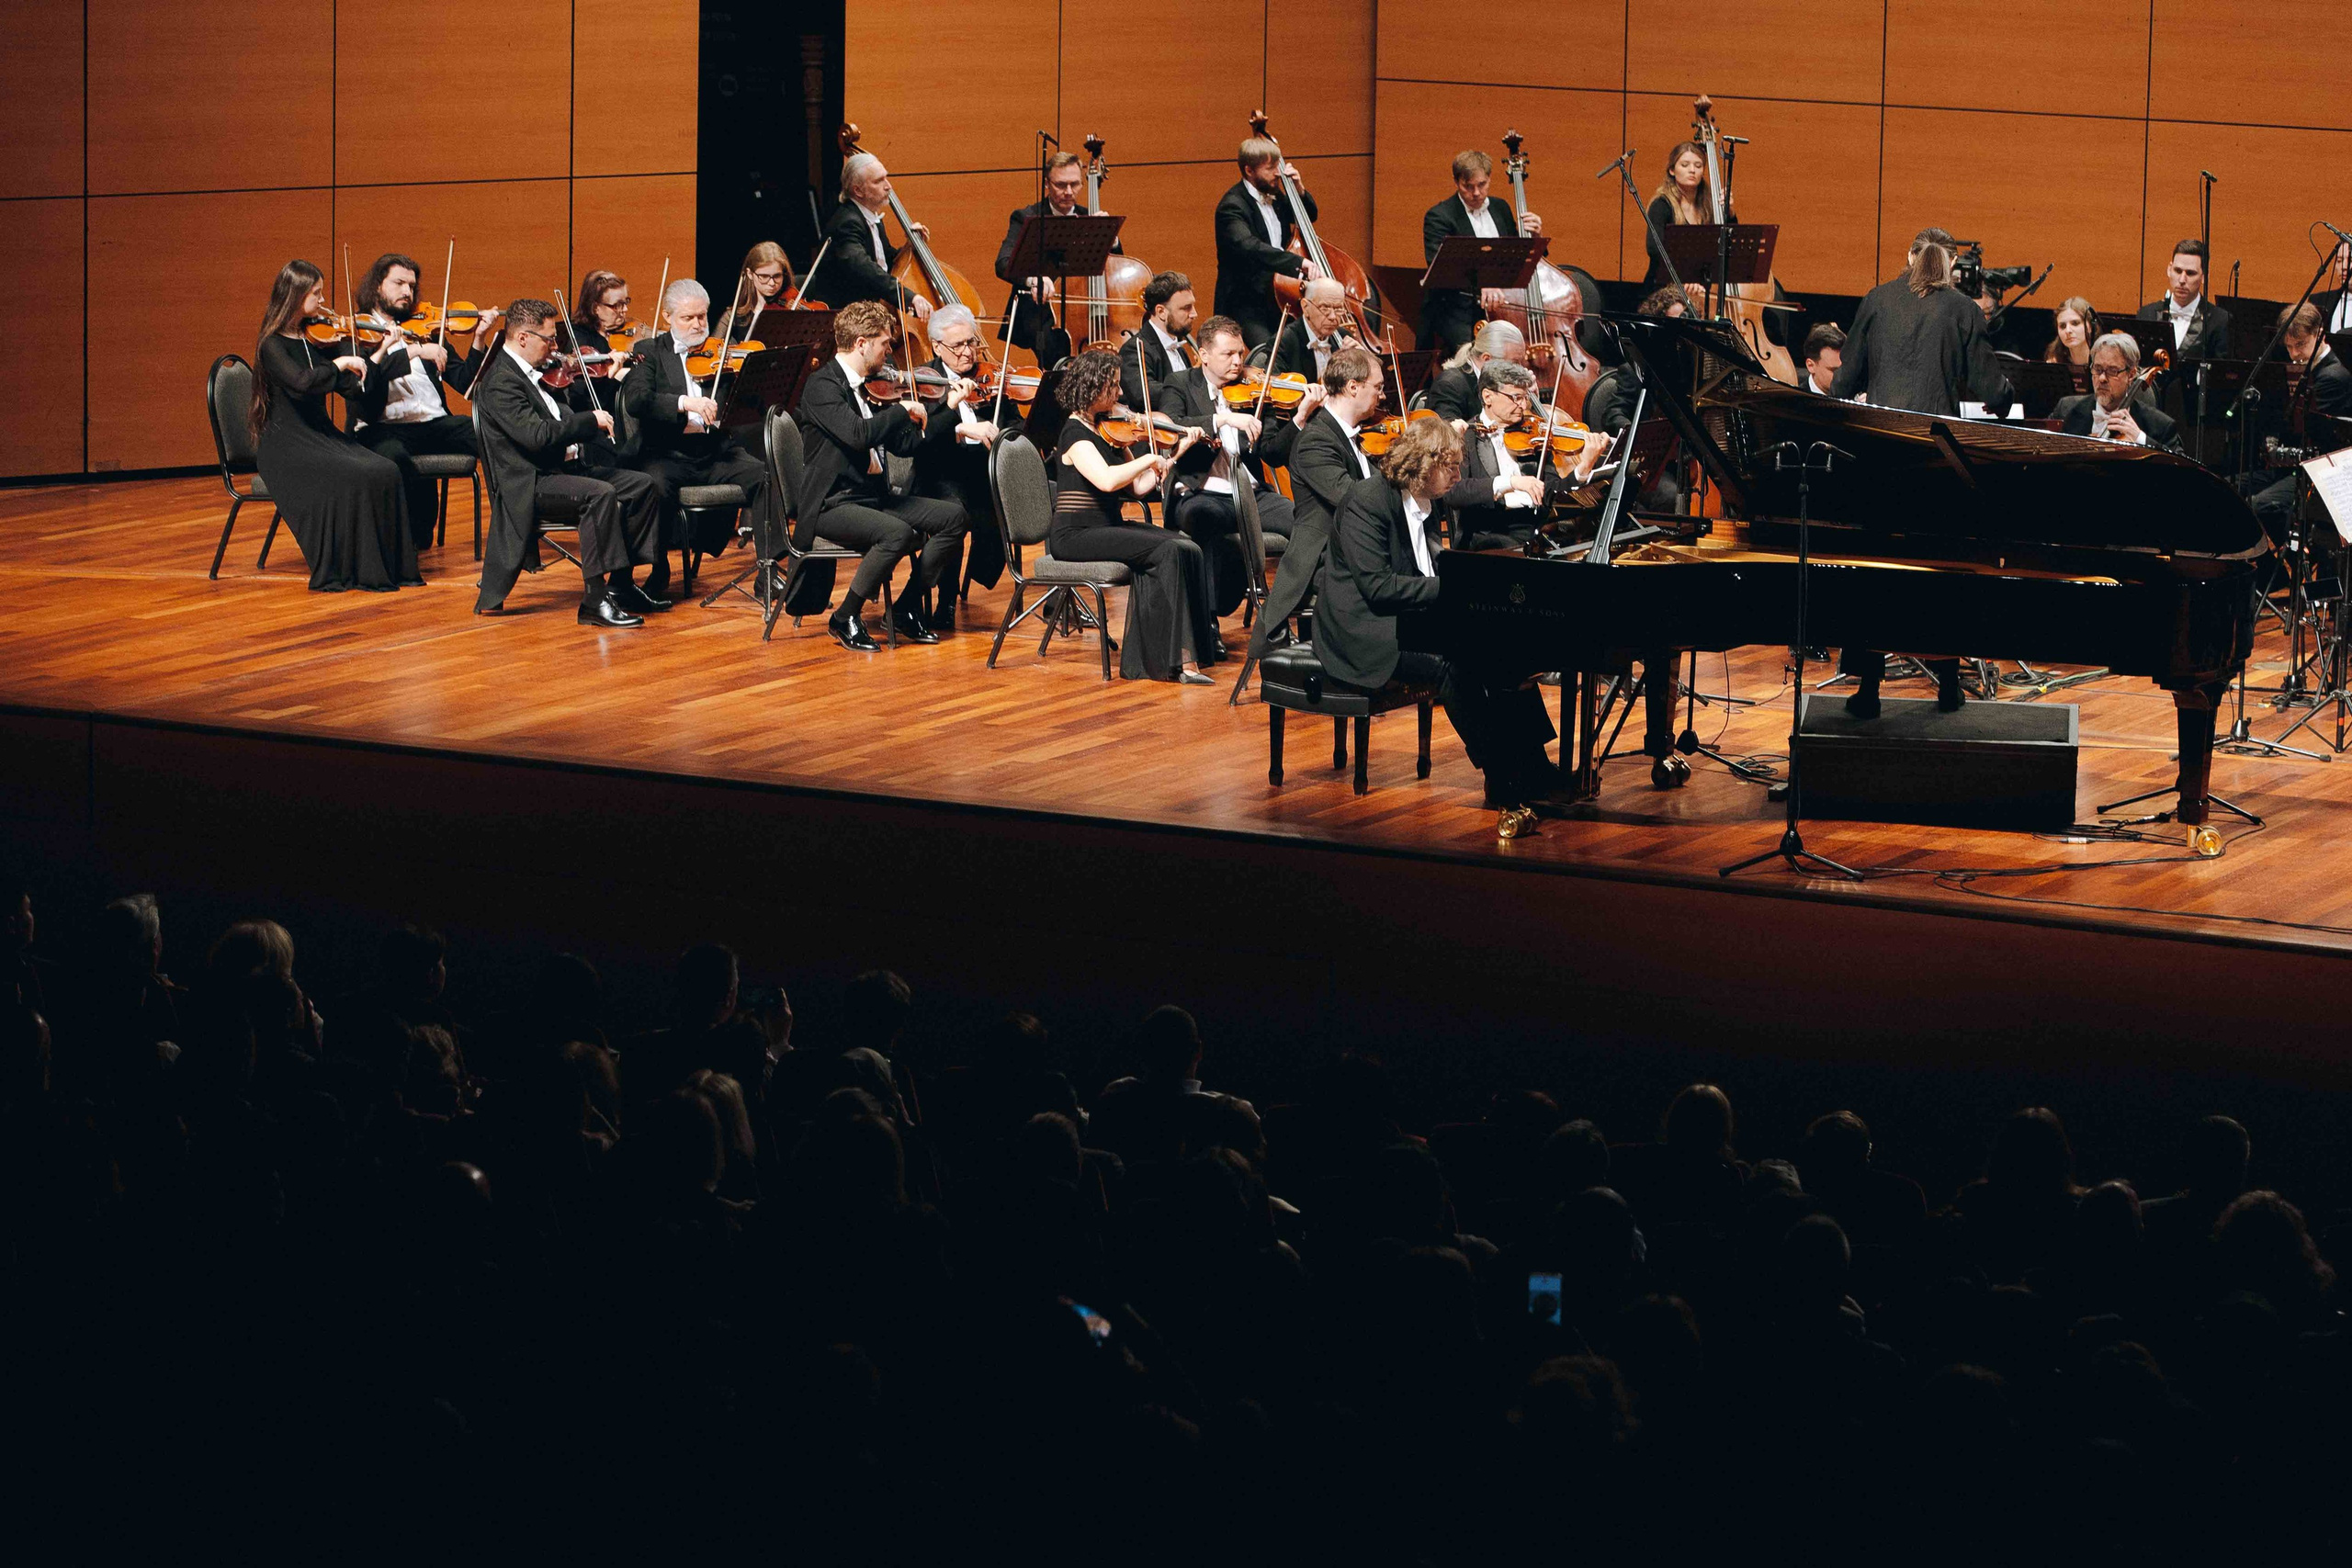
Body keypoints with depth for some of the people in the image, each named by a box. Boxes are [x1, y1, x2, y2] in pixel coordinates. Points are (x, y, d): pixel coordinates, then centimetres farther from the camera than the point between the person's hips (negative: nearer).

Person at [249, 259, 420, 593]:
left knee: (386, 472, -17)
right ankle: (337, 574, -19)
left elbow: (352, 388, 13)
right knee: (351, 479, -29)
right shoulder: (272, 345, -11)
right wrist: (340, 363, -20)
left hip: (322, 437, 7)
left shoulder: (314, 338, 12)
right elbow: (301, 382, -30)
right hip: (286, 445, -7)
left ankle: (388, 567, -11)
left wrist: (381, 352, 5)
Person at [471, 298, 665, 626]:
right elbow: (537, 435, -26)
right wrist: (591, 421, -19)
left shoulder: (528, 374, 16)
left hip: (562, 468, 10)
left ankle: (620, 586, 5)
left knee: (641, 486, 2)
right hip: (529, 484, -10)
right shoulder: (500, 381, -16)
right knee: (601, 493, -33)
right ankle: (595, 601, -32)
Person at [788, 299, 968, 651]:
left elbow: (904, 444, 18)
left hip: (874, 496, 9)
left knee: (952, 516, -7)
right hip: (832, 504, -9)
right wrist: (903, 408, -18)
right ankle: (845, 618, -14)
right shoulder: (823, 385, -13)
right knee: (897, 533, -33)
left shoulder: (870, 387, 14)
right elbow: (858, 435, -30)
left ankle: (906, 608, 2)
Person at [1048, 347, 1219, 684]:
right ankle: (1178, 659, -23)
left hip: (1109, 528, 8)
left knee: (1189, 550, -12)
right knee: (1167, 550, -24)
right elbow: (1106, 479, -29)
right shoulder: (1075, 432, -11)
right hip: (1077, 535, -8)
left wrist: (1177, 454, 6)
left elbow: (1138, 486, 12)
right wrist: (1150, 459, -16)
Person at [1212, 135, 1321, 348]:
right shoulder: (1233, 206, -16)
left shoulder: (1274, 196, 10)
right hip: (1248, 304, -8)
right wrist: (1299, 262, -44)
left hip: (1279, 298, 8)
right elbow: (1249, 247, -35)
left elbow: (1309, 216, 29)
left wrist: (1300, 190, 6)